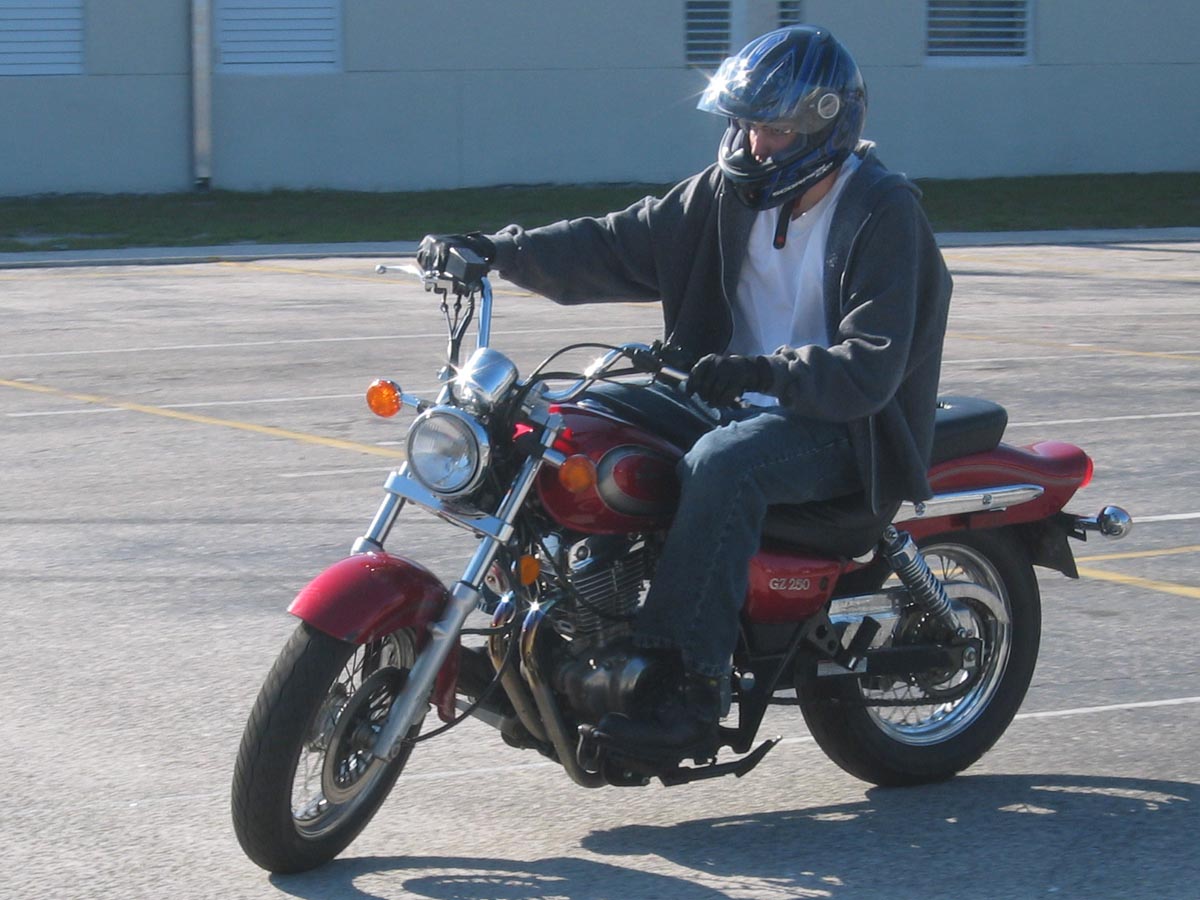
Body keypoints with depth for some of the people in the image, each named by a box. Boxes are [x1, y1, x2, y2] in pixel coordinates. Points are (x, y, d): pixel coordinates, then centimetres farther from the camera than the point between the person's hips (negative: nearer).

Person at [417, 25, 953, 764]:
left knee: (722, 466, -36)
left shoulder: (885, 211, -14)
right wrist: (500, 252, -9)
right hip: (744, 402, 8)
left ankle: (690, 692, -39)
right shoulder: (733, 192, 6)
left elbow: (870, 367, -22)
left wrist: (760, 371, -33)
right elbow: (621, 247, 4)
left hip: (847, 427, -7)